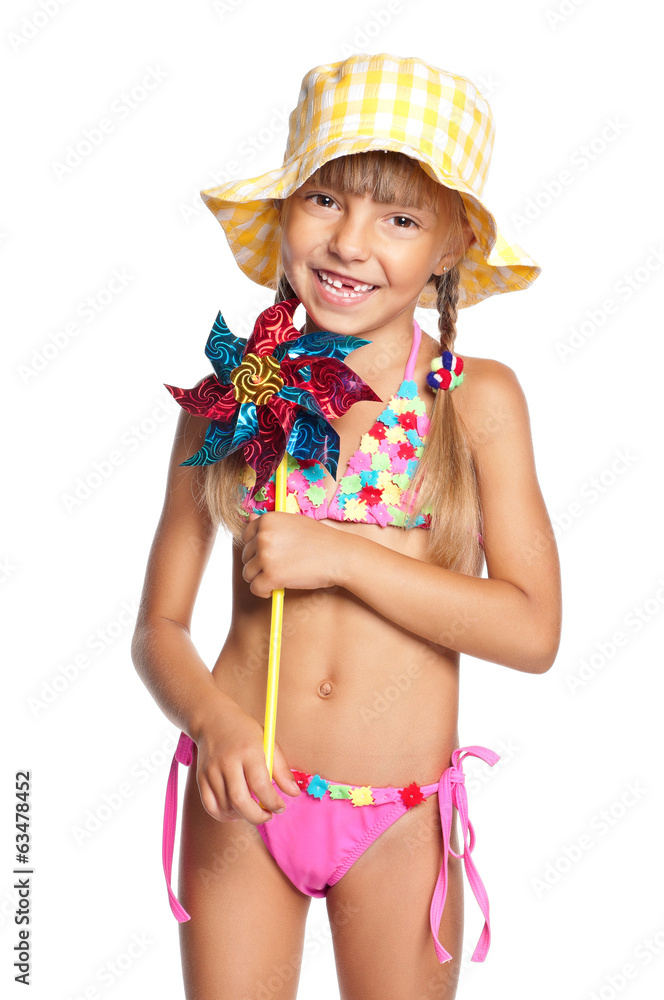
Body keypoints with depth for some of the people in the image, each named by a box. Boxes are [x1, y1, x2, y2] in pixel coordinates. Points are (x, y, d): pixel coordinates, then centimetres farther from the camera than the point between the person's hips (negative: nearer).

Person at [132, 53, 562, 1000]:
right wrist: (212, 718, -19)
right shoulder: (228, 399, -3)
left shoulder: (478, 399, -6)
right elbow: (159, 628, 1)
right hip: (240, 799, 1)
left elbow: (532, 630, -11)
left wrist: (341, 555, -17)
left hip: (400, 823, 0)